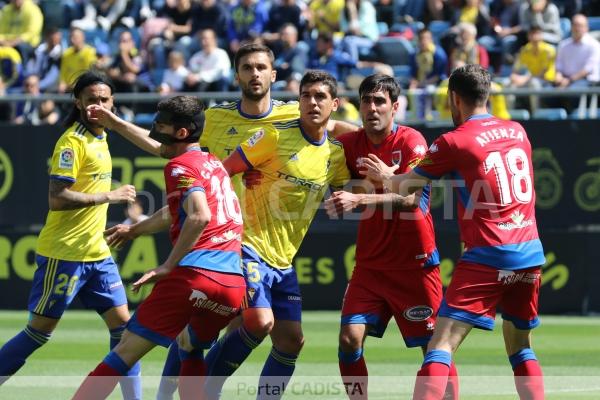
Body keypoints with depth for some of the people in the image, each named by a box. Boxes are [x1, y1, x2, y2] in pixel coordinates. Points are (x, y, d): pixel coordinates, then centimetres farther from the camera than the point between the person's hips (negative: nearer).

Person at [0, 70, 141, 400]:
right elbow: (57, 198, -23)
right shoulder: (72, 141, -15)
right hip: (63, 253, -8)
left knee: (122, 323, 4)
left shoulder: (100, 136, 11)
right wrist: (109, 196, -20)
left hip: (97, 252, 8)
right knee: (40, 331, -3)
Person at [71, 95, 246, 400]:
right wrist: (134, 229, 52)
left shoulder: (181, 166, 0)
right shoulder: (215, 164, 24)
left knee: (125, 352, -3)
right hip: (234, 282, 7)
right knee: (191, 347, 31)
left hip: (192, 275, -7)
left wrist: (168, 266, -14)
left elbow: (200, 217, -19)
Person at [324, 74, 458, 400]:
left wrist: (359, 199, -38)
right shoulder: (350, 143, 2)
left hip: (414, 262, -4)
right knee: (349, 338, -10)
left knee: (434, 346, -1)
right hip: (370, 263, 4)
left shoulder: (411, 141, -12)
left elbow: (410, 198, -25)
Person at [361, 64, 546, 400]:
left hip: (488, 256, -6)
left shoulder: (454, 142, -4)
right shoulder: (517, 131, 12)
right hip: (531, 253, 6)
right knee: (521, 347, 18)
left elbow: (405, 187, 4)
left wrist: (383, 175, 27)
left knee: (442, 344, -9)